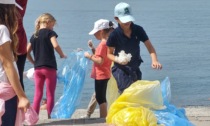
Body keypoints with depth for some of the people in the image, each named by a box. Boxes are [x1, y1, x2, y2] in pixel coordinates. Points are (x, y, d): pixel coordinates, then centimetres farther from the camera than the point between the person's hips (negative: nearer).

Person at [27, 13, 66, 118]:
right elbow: (55, 45, -20)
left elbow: (27, 52, 13)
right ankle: (50, 117, 0)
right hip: (49, 67, -5)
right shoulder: (49, 32, -4)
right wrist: (62, 55, -5)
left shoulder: (34, 36, 13)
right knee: (50, 94, 1)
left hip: (37, 68, 5)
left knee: (37, 94, 8)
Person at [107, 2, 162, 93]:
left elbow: (149, 47, -6)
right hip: (121, 70, -4)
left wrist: (154, 60, -24)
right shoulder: (114, 35, -13)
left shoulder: (138, 30, -7)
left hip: (135, 70, 4)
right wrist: (118, 60, -23)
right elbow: (109, 54, -1)